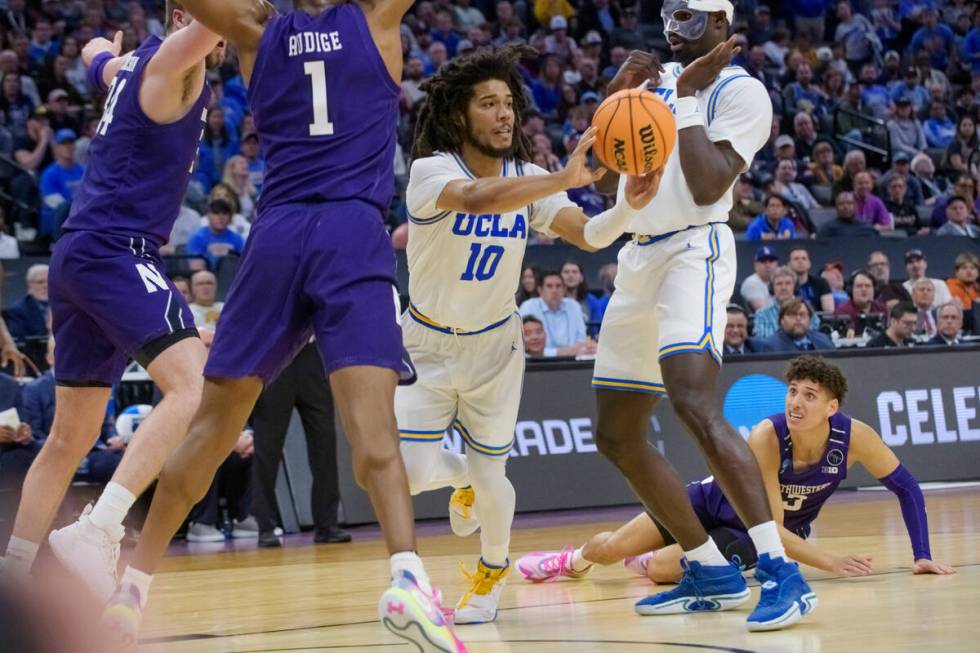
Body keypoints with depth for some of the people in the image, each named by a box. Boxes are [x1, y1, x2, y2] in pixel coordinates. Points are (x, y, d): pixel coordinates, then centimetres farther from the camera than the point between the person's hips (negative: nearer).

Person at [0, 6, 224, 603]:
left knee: (72, 436, 16)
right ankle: (96, 532, -34)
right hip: (115, 251, -10)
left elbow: (98, 59, 45)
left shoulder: (133, 67, 19)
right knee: (194, 387, -24)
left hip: (81, 255, 10)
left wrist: (106, 50, 66)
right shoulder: (169, 62, -6)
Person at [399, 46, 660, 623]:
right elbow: (477, 197, -44)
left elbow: (587, 234, -20)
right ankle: (463, 475, 26)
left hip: (494, 343, 3)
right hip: (429, 342, -3)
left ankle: (494, 569, 34)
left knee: (490, 477, 2)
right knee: (413, 476, -13)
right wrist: (564, 180, -57)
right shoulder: (430, 170, -22)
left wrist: (630, 206, -42)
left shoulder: (529, 179, -7)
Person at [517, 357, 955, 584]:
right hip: (717, 502, -1)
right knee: (610, 548, -2)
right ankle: (576, 559, 38)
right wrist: (831, 563, -42)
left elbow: (906, 487, -14)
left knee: (660, 569, -20)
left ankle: (650, 558, 21)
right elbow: (771, 526, -34)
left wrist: (922, 555, -21)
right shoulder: (767, 437, -35)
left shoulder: (854, 437, -29)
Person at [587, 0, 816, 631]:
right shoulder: (659, 79, 17)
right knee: (619, 436, 10)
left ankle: (781, 571, -32)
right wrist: (616, 94, 2)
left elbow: (708, 187, -18)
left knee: (696, 406, -28)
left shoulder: (740, 91, -6)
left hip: (694, 252, -9)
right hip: (639, 257, 9)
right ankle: (711, 574, 16)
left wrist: (688, 97, -14)